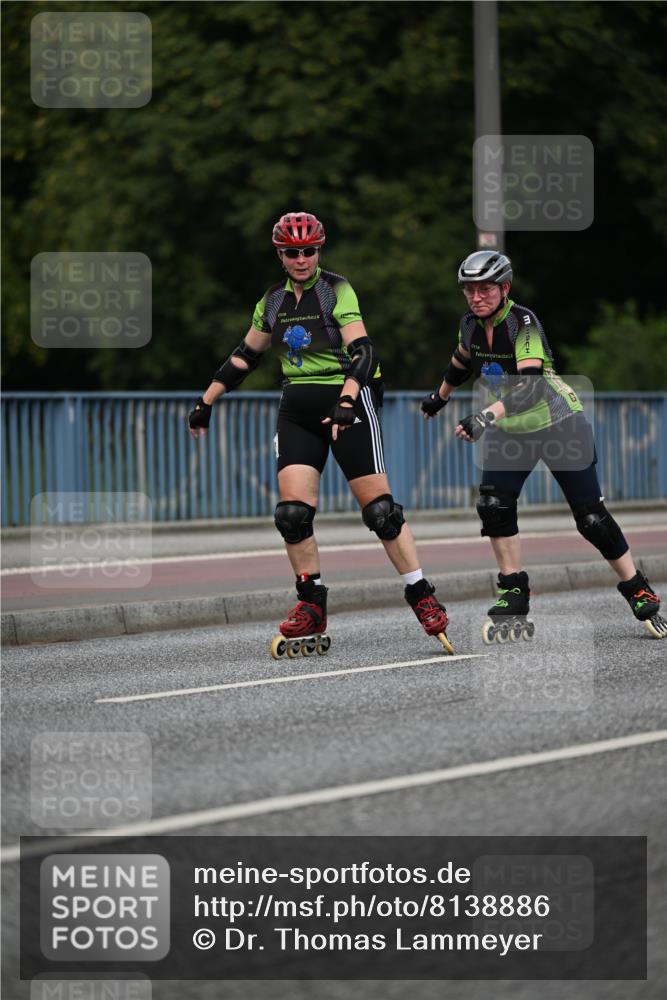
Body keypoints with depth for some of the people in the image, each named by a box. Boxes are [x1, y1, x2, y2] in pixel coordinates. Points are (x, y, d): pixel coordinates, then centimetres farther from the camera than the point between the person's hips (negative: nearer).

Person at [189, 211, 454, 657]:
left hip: (348, 403, -5)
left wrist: (346, 401, -32)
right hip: (298, 410, 5)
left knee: (379, 507, -8)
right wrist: (207, 402, 21)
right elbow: (245, 356, 22)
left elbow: (362, 352, -17)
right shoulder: (274, 300, 11)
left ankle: (424, 598, 0)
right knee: (293, 512, -6)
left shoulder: (337, 290, -7)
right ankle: (311, 610, 4)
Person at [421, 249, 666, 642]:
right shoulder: (471, 325, -4)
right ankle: (514, 603, -4)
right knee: (494, 506, -14)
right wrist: (440, 396, 36)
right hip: (508, 431, 5)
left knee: (592, 518, -7)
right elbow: (462, 363, 20)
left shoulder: (524, 322, -24)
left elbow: (529, 385, -36)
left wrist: (486, 415, -49)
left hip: (560, 425, -5)